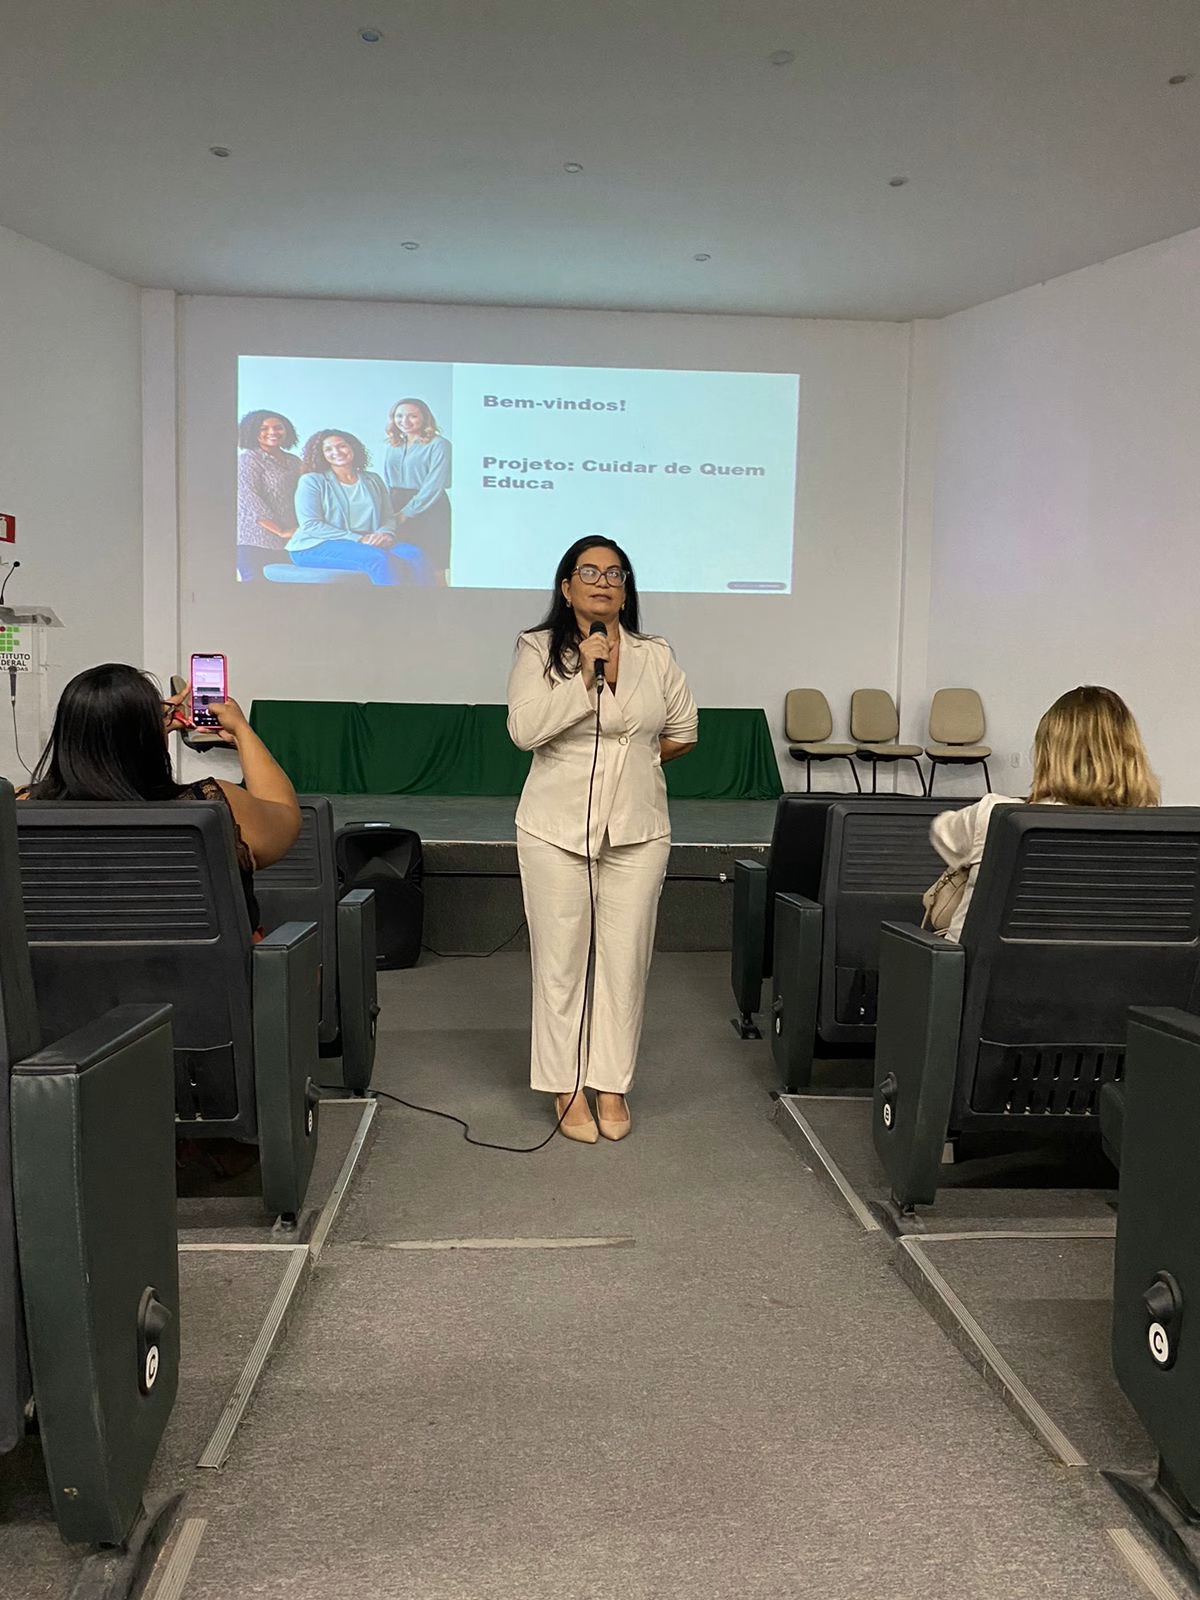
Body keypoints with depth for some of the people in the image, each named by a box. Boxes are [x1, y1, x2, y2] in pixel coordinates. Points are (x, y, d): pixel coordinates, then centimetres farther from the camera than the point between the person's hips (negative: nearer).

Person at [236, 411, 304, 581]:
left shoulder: (294, 462, 18)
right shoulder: (247, 460, 0)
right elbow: (250, 500, -11)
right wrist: (281, 531, -14)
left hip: (289, 541, 6)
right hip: (255, 541, -6)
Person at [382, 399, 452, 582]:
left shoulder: (438, 445, -7)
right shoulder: (392, 447, 14)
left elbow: (434, 484, -13)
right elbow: (387, 484, 16)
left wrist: (407, 512, -13)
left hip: (428, 510, -6)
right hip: (396, 509, 6)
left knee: (433, 570, -6)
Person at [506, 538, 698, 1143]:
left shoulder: (656, 656, 6)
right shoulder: (538, 650, 0)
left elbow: (681, 732, 18)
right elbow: (524, 729, -13)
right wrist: (584, 677, -18)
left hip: (637, 828, 2)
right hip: (557, 827, -2)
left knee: (626, 958, 5)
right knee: (561, 959, 4)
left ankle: (612, 1084, 18)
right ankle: (567, 1088, 16)